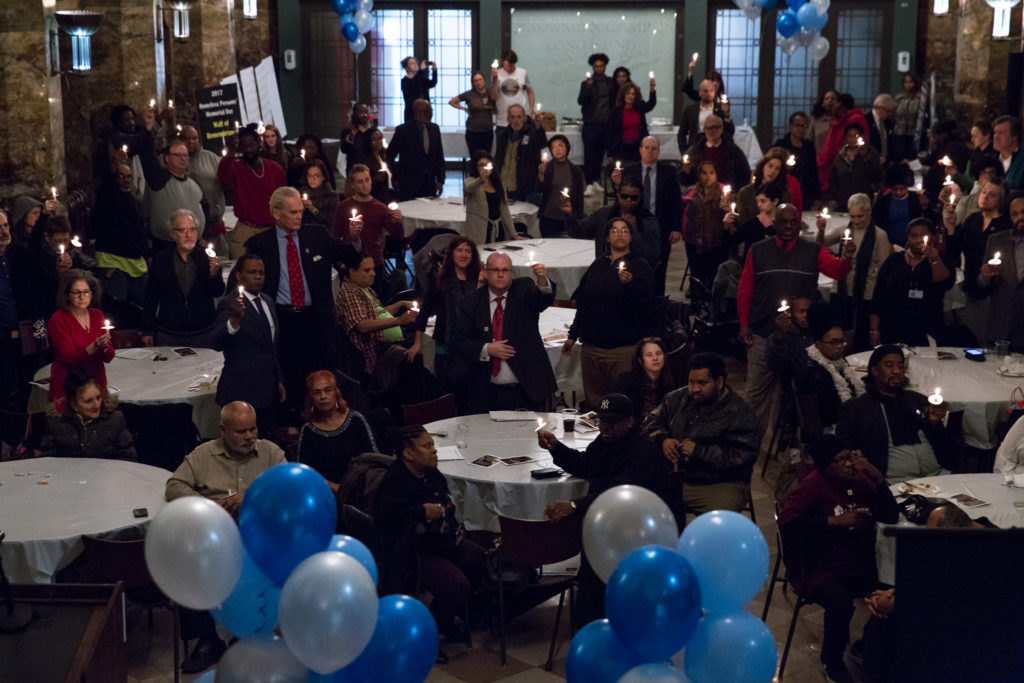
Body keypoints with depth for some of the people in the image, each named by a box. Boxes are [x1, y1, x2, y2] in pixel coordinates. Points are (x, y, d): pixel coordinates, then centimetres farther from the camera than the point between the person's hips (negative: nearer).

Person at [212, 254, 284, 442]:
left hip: (268, 390, 8)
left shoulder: (267, 301, 14)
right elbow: (216, 344, -26)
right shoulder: (229, 303, -11)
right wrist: (234, 320, -43)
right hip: (242, 392, -7)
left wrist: (279, 380, 21)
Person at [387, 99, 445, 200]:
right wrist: (395, 179, -2)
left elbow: (439, 158, 13)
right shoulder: (402, 130, -6)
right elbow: (389, 157, -1)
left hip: (430, 185, 4)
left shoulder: (434, 128, 9)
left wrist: (440, 180, 6)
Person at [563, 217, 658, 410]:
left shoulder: (640, 266, 0)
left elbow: (645, 304, -12)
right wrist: (573, 335, 19)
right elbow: (582, 302, 19)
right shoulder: (598, 265, 13)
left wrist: (630, 284, -30)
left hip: (625, 348, -4)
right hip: (592, 346, 4)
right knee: (594, 402, 7)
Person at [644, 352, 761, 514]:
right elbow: (652, 426, 22)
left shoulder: (739, 414, -6)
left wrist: (700, 452, -18)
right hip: (671, 481, 5)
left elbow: (742, 457, -15)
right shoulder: (675, 399, 13)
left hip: (720, 485, -5)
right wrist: (663, 440, -2)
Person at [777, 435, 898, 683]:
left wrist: (878, 479, -8)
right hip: (820, 569, -5)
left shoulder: (860, 480, 7)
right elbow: (786, 521, -21)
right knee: (840, 601, -33)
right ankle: (831, 662, -3)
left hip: (861, 566, 6)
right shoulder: (813, 485, -9)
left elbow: (891, 516, 5)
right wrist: (834, 521, -22)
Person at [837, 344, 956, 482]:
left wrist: (935, 423, 2)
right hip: (894, 481, -4)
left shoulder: (918, 400, 22)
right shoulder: (853, 408, 9)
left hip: (937, 475, 4)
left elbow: (945, 449, 19)